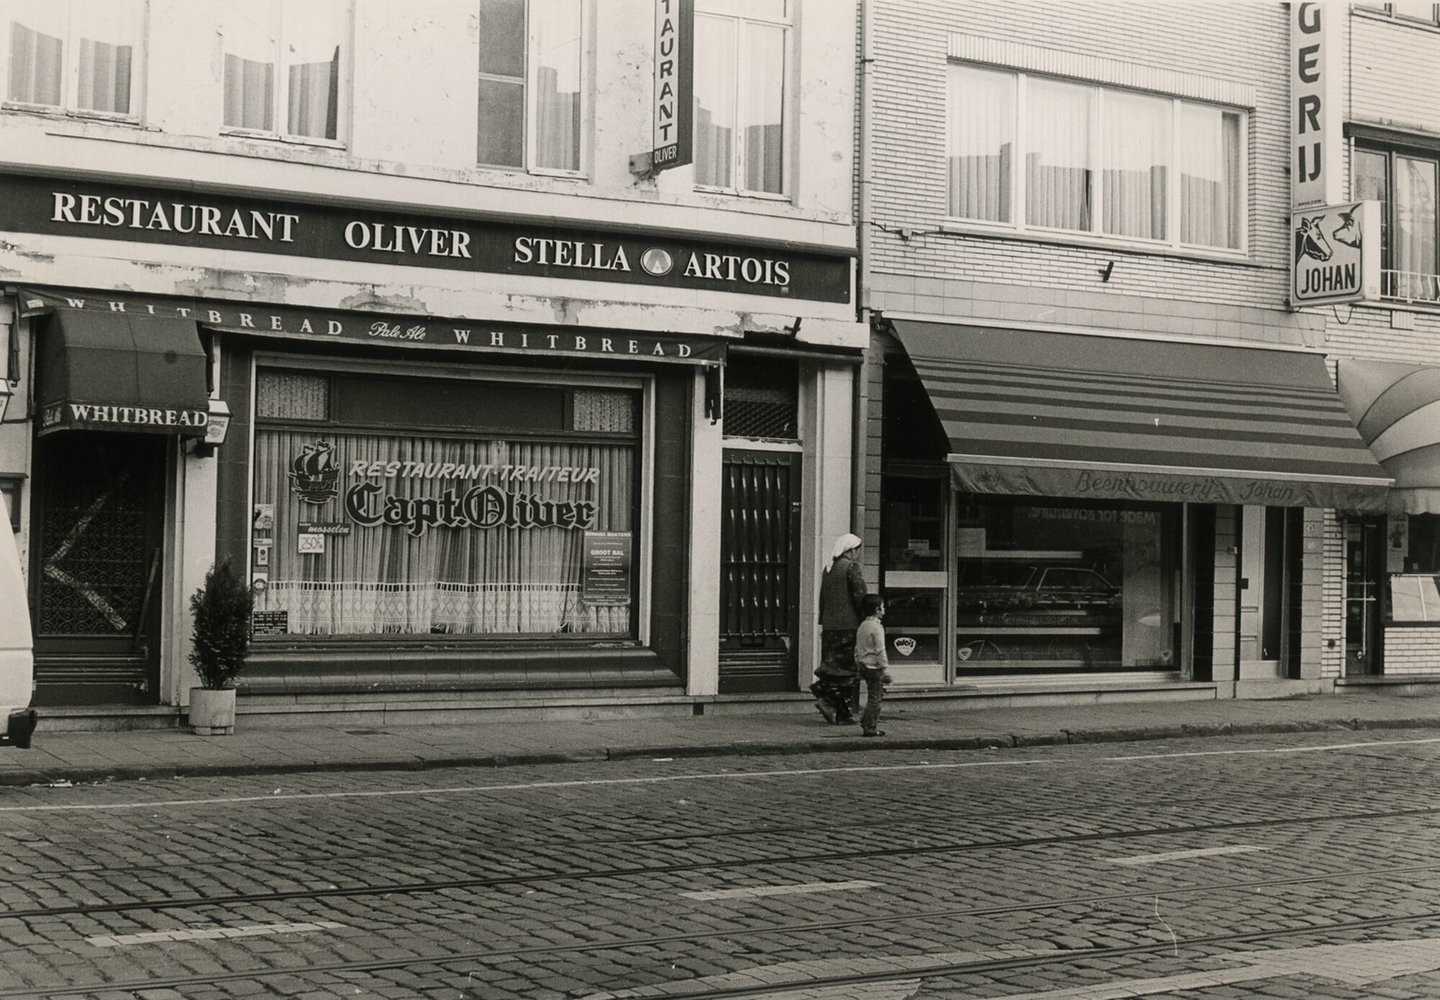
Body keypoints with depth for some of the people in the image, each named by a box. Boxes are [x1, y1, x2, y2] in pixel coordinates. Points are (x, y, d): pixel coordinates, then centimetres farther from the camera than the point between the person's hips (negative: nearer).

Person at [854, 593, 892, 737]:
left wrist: (859, 666, 22)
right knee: (875, 698, -3)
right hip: (875, 667, -9)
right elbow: (880, 651, -18)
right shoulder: (877, 627, -15)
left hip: (864, 666, 9)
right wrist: (886, 670, -16)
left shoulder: (862, 626, 11)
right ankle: (870, 728, -1)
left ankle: (865, 721, 19)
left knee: (874, 696, 18)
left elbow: (857, 649, 15)